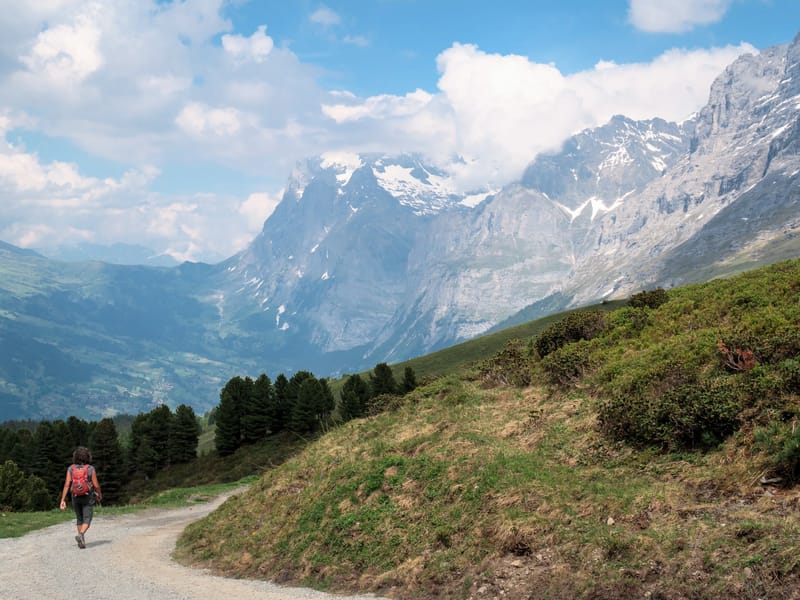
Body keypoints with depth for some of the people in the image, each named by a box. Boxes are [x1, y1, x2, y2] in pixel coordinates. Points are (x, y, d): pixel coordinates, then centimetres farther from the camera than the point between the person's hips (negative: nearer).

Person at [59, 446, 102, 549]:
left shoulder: (71, 468, -5)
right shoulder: (91, 469, -10)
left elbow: (67, 484, -11)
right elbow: (96, 485, -8)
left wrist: (63, 500, -9)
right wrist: (100, 495, 12)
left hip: (76, 497, 3)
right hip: (88, 498, -3)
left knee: (80, 519, 19)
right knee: (87, 520, -4)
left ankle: (82, 541, 21)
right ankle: (80, 535, -31)